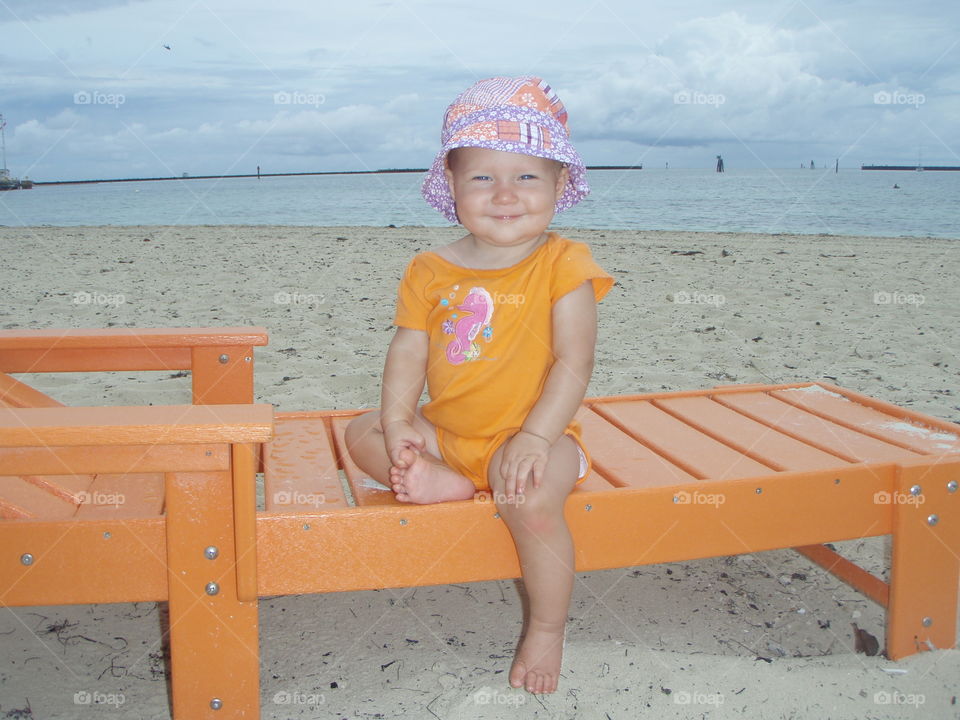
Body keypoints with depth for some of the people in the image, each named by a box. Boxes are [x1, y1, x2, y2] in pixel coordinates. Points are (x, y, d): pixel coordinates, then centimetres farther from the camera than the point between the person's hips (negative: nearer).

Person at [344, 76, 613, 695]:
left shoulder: (563, 266, -10)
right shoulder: (431, 271, 1)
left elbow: (574, 363, -16)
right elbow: (408, 353, -1)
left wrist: (534, 437, -27)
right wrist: (398, 425, -17)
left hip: (531, 435, -5)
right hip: (444, 432, 5)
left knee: (531, 500, -32)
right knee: (361, 434, 1)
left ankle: (546, 631, -9)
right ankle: (441, 481, -19)